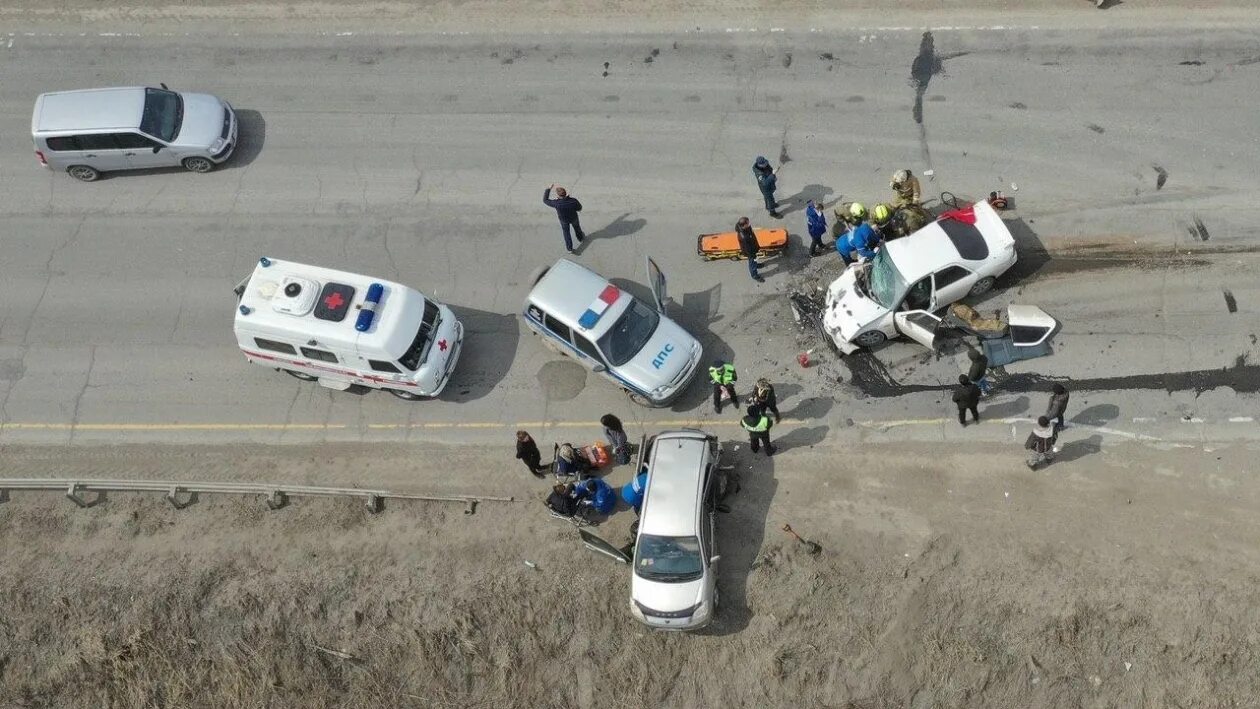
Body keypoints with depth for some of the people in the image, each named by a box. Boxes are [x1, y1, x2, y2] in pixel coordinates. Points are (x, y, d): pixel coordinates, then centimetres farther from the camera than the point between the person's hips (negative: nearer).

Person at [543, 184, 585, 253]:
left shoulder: (556, 203, -41)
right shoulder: (573, 200, -38)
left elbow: (545, 200, -23)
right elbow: (579, 208, -15)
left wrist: (548, 189, -17)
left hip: (564, 220, -1)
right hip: (574, 218, 1)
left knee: (566, 233, 27)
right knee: (577, 227, 33)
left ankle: (569, 248, 37)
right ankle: (580, 238, 60)